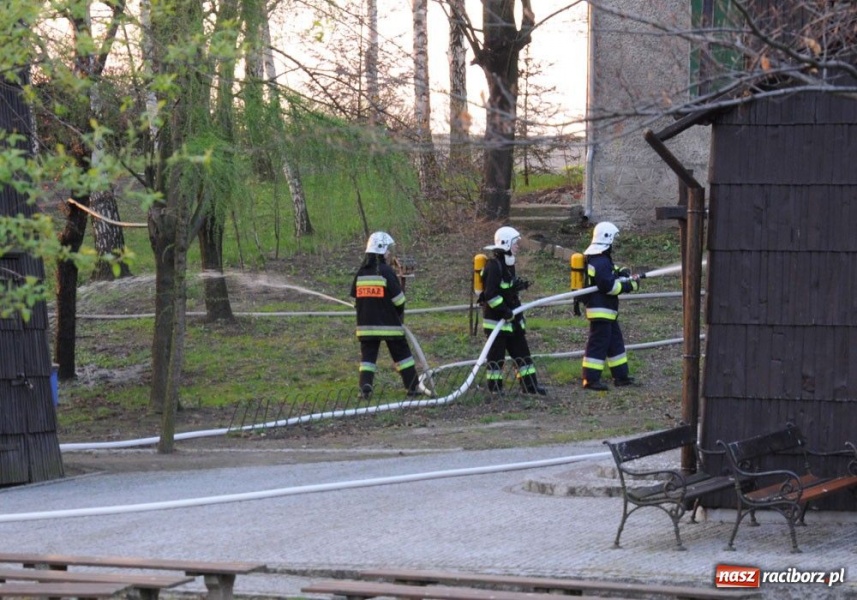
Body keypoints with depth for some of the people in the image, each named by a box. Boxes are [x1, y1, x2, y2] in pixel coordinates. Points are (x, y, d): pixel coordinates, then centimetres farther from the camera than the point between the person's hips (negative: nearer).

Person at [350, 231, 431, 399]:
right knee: (402, 353, 7)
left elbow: (355, 299, 10)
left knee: (368, 355, 5)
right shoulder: (386, 271, -12)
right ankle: (413, 387, 11)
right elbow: (398, 299, -10)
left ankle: (365, 387, -11)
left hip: (366, 324, 4)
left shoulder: (361, 272, 4)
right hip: (389, 323, -4)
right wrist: (400, 316, 8)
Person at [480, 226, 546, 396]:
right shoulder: (493, 266, -18)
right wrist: (504, 311, -23)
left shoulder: (507, 264, 13)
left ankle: (529, 384, 12)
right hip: (496, 318, -10)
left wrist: (518, 285, 5)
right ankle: (494, 386, 7)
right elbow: (490, 294, -24)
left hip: (511, 317, 10)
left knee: (522, 351, 9)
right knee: (497, 354, -1)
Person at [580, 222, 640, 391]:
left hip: (606, 310, 11)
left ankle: (621, 376, 23)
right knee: (598, 343, -8)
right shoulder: (601, 261, -21)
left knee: (615, 341, 17)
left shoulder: (594, 257, 13)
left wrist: (620, 272, 8)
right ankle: (590, 380, -6)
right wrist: (629, 285, -17)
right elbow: (609, 286, -25)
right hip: (600, 309, -11)